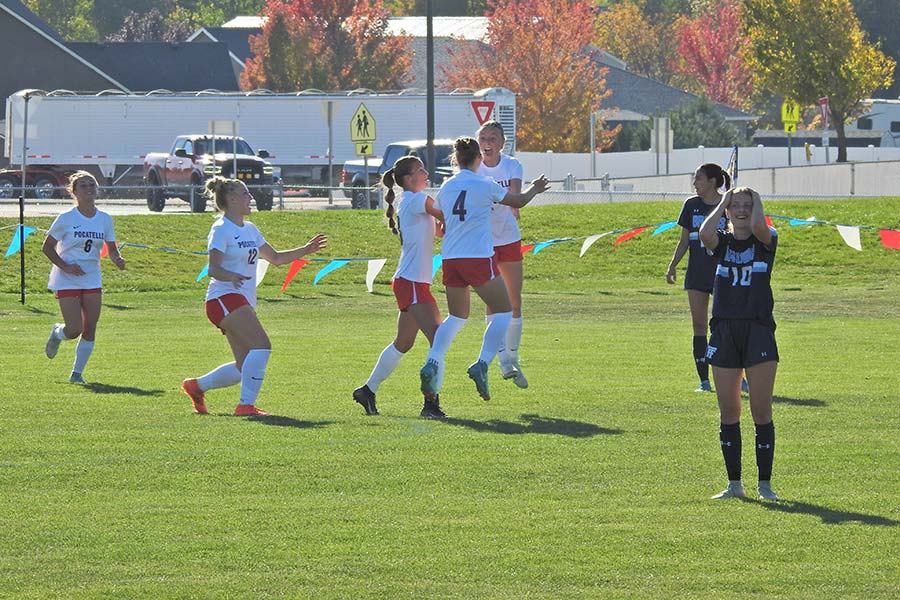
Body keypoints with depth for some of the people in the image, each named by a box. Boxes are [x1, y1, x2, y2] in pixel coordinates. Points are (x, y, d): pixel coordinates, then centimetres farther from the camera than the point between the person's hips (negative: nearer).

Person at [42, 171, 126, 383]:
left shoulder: (105, 219, 3)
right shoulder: (66, 219, -8)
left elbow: (111, 249, 11)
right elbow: (47, 247, -3)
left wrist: (117, 260, -12)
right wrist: (65, 266, -15)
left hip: (92, 280, 4)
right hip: (67, 280, -4)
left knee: (89, 330, -2)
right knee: (75, 329, -10)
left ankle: (77, 372, 10)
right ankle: (57, 334, 26)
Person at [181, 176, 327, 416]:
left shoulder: (249, 229, 18)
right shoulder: (221, 230, -8)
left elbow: (275, 257, 28)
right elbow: (214, 269, -19)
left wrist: (305, 250, 18)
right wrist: (232, 277, -39)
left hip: (243, 302, 9)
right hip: (224, 298, -9)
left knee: (245, 367, 5)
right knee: (262, 346, -23)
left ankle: (196, 386, 21)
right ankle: (246, 404, -22)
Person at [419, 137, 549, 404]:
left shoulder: (446, 188, 10)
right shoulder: (484, 185, -5)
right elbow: (518, 201, 9)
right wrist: (535, 189, 29)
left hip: (450, 259, 6)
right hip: (479, 257, -6)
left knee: (456, 316, 18)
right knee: (503, 312, 7)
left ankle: (432, 363, -4)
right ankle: (482, 364, -11)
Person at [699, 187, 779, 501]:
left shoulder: (766, 240, 3)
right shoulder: (721, 242, 9)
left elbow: (758, 227, -21)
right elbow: (704, 234, -15)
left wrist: (756, 202, -1)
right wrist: (722, 203, -1)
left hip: (759, 330, -3)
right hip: (724, 331, 3)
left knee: (761, 411, -4)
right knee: (728, 412, 5)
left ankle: (765, 484, 3)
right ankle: (734, 484, 13)